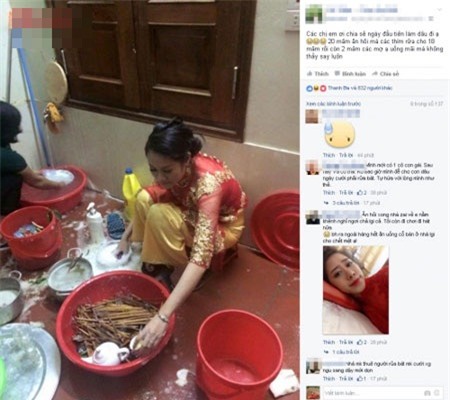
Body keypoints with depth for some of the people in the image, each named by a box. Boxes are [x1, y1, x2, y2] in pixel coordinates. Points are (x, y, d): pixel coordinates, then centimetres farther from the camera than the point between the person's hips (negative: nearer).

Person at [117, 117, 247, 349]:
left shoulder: (208, 183, -40)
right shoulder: (176, 168, -21)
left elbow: (201, 257, -46)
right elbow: (157, 194, 1)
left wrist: (163, 316, -49)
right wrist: (127, 236, 1)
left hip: (223, 226, -6)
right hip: (193, 210, 6)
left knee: (159, 215, -29)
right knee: (145, 199, -14)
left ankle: (166, 269, -3)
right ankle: (156, 263, 3)